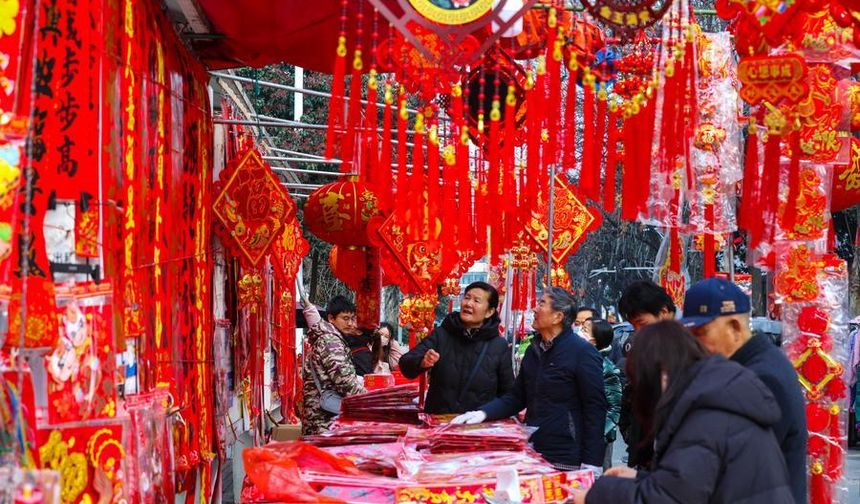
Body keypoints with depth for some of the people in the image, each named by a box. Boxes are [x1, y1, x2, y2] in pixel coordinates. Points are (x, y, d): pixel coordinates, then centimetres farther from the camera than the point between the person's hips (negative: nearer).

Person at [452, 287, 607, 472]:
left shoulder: (583, 352, -10)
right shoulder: (534, 349, 12)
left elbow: (595, 408, -12)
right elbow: (517, 397, 17)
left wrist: (591, 464, -17)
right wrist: (483, 413, 0)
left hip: (567, 462, -6)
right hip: (532, 456, 7)